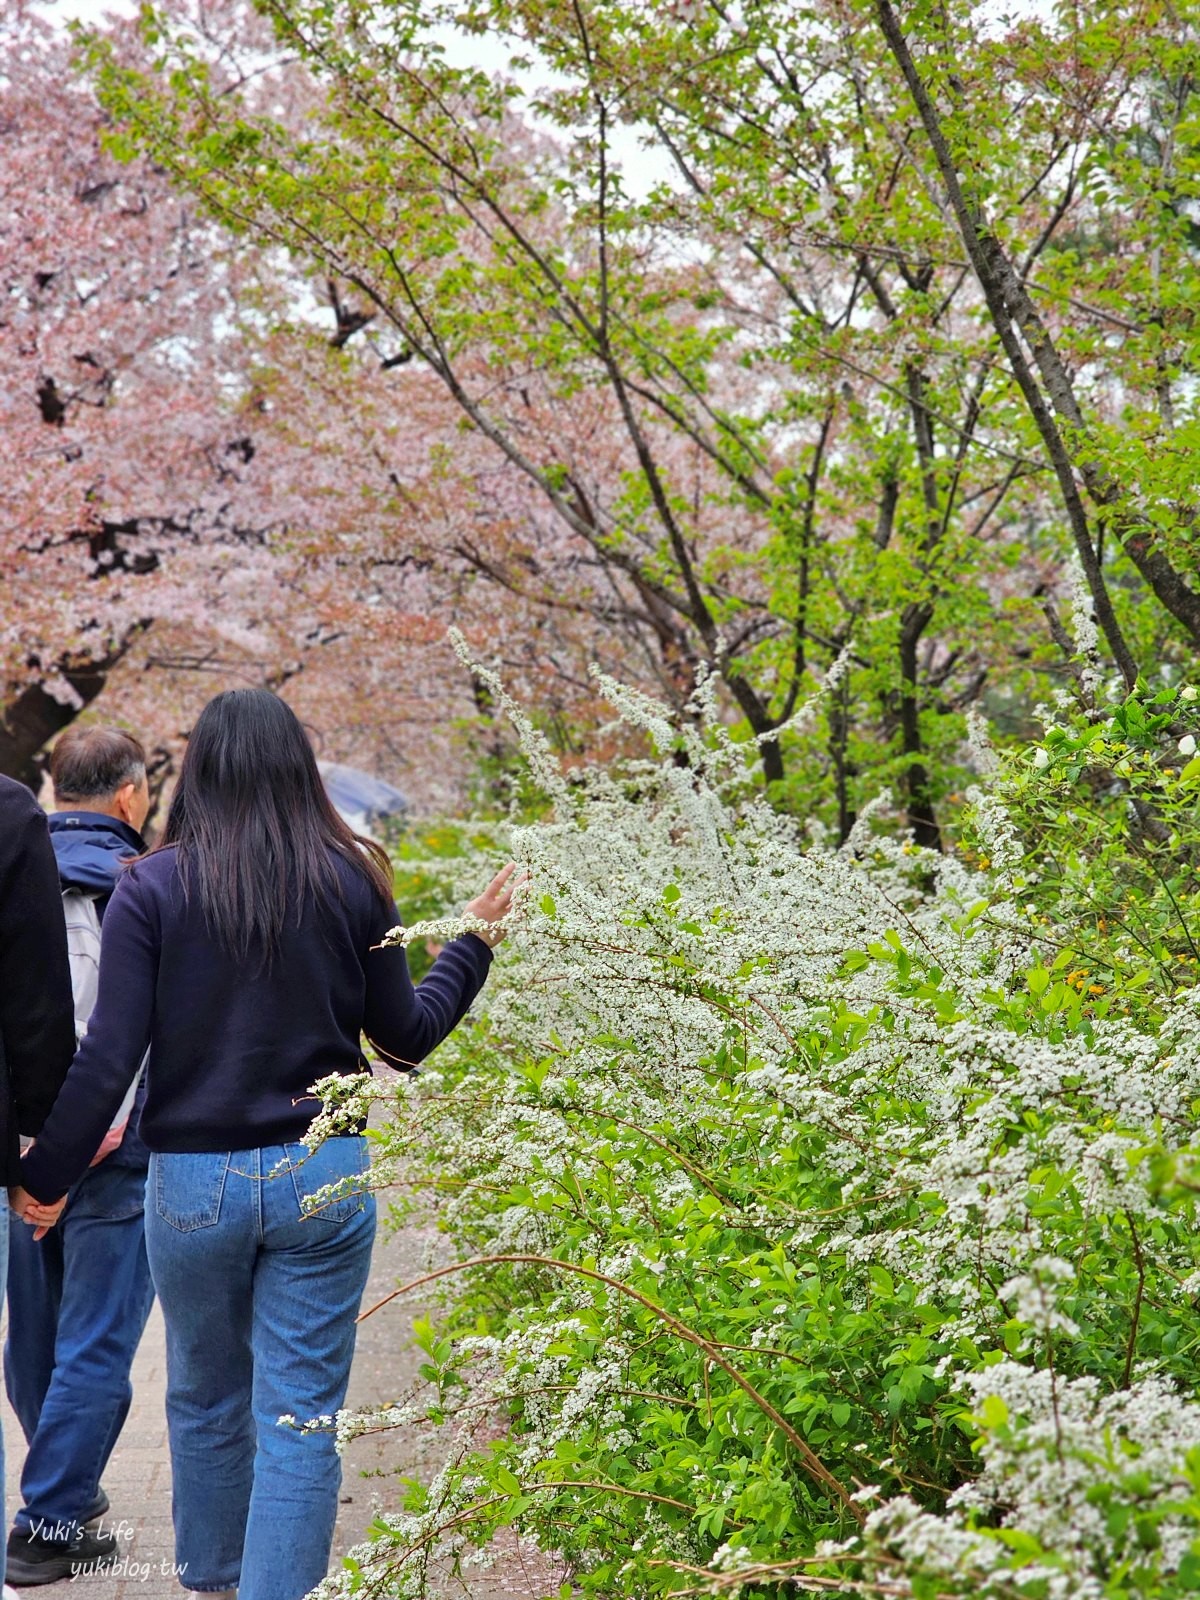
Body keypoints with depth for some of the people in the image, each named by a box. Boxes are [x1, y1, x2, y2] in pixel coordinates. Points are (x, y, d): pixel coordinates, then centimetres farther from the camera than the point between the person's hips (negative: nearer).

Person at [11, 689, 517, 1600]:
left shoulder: (153, 886, -6)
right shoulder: (352, 880, -3)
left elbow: (110, 1056, -9)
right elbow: (405, 1037, 6)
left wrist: (48, 1173, 2)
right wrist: (476, 943, 20)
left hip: (193, 1181, 1)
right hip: (323, 1178, 0)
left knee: (205, 1400, 20)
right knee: (300, 1415, 4)